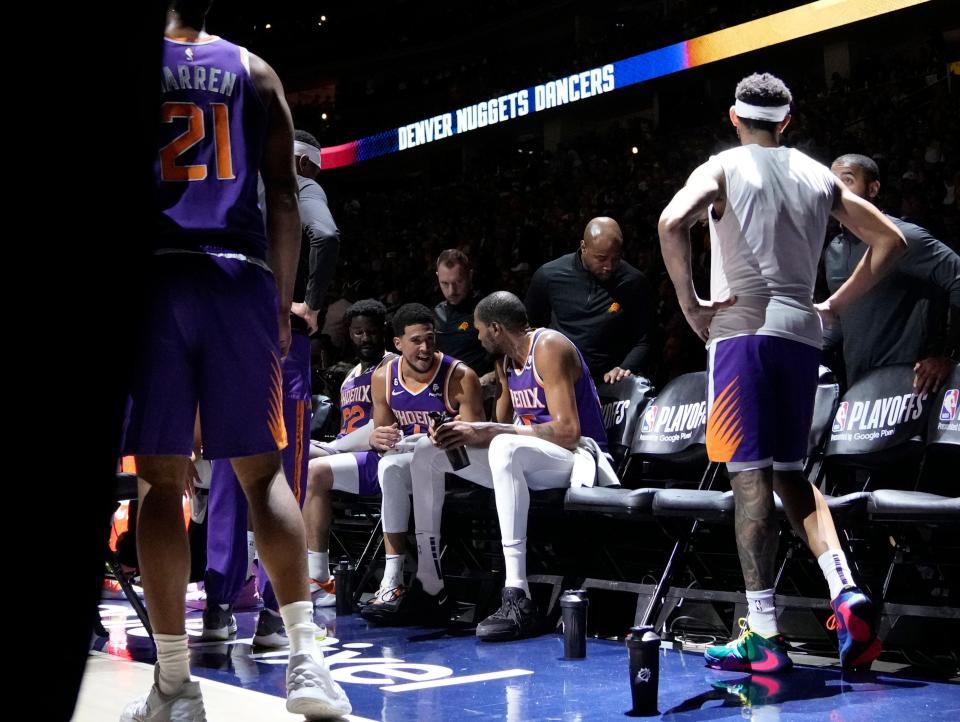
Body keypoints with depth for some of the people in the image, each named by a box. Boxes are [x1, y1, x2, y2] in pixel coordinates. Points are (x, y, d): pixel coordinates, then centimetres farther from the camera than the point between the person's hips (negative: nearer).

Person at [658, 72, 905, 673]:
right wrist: (836, 306, 17)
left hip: (742, 329, -5)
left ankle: (764, 635, -4)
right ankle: (846, 590, -3)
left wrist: (690, 303, -9)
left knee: (751, 477, -4)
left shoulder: (723, 168, 1)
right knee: (790, 472, 16)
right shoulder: (818, 175, 15)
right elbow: (890, 240, 16)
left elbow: (673, 223, -18)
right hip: (801, 331, 5)